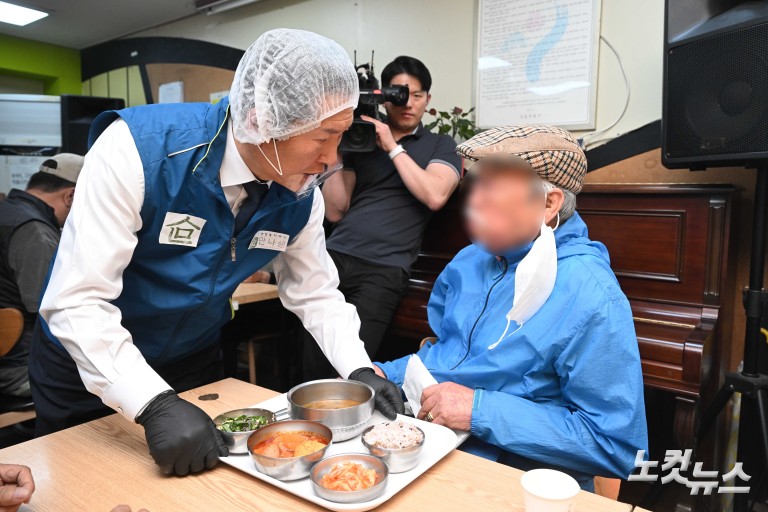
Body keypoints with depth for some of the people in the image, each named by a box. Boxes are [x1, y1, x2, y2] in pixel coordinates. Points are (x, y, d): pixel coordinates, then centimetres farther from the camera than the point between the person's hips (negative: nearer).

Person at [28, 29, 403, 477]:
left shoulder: (301, 194, -16)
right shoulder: (138, 147, -31)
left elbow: (317, 294, -5)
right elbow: (77, 301, -31)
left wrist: (361, 371, -17)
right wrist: (155, 403, -39)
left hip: (194, 364, 4)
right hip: (89, 365, -3)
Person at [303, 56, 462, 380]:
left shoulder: (440, 145, 13)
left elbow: (435, 196, -9)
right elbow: (334, 212, 11)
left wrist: (393, 147, -4)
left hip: (384, 268, -2)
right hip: (335, 256, 3)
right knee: (313, 366, -6)